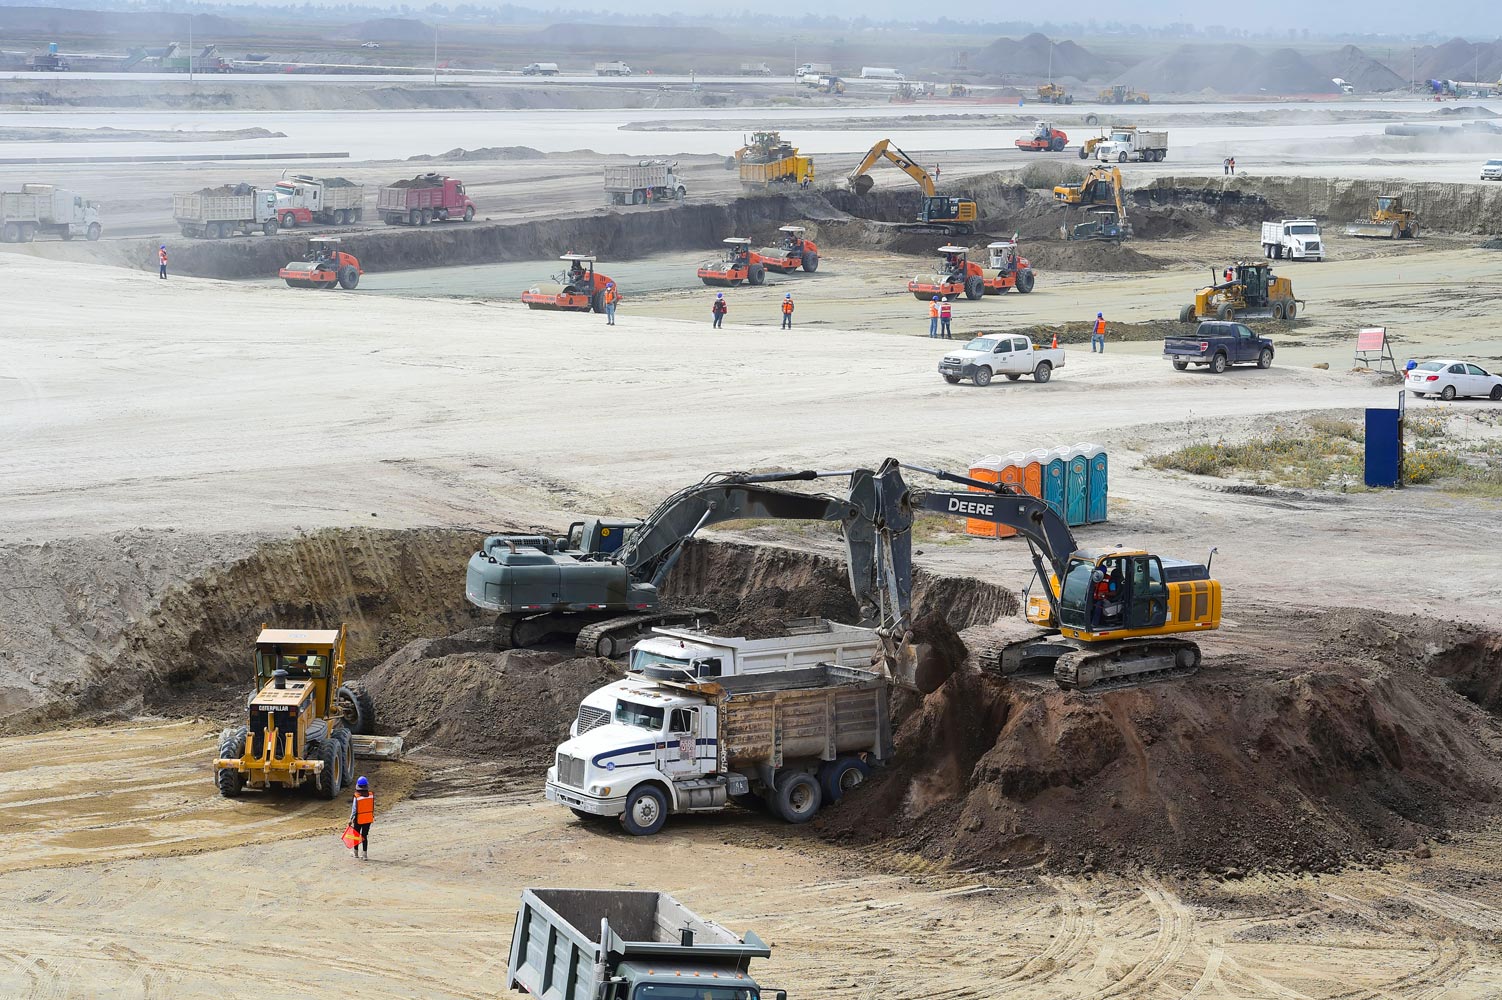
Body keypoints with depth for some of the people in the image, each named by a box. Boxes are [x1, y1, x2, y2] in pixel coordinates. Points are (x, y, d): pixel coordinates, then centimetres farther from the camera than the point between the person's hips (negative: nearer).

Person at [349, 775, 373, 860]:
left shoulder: (357, 797, -19)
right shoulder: (371, 795, -10)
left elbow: (354, 809, -14)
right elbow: (373, 808, 1)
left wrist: (351, 819, -4)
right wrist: (373, 816, 17)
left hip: (358, 820, -3)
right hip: (368, 819, 3)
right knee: (365, 836, 12)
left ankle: (356, 853, 30)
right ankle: (365, 855, 10)